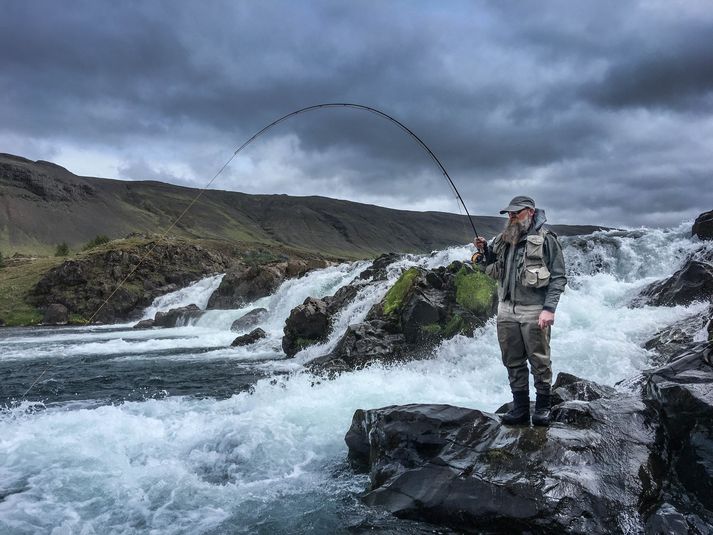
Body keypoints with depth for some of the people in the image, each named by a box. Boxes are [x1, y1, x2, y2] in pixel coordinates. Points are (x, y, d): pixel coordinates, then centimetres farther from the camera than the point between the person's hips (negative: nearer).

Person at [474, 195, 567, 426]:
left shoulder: (545, 239, -3)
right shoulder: (504, 238, 14)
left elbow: (558, 277, -7)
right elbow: (495, 271, 22)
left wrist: (549, 308, -16)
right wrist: (485, 250, 4)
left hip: (534, 311, -5)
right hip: (506, 310, 6)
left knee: (540, 361, 3)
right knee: (513, 362, 9)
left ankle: (542, 407, 17)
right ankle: (520, 408, 18)